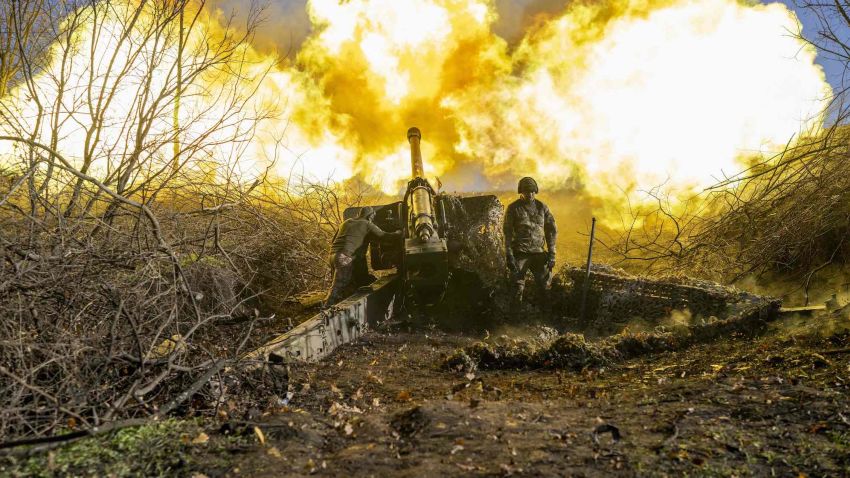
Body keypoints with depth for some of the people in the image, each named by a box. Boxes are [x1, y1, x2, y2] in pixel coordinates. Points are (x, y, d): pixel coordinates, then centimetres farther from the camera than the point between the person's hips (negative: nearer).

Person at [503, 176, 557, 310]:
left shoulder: (542, 207, 6)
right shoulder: (513, 208, -2)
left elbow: (551, 230, 8)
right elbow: (507, 233, -3)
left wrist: (551, 253, 1)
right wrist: (509, 255, -10)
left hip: (539, 253, 3)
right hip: (520, 254, -2)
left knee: (545, 286, 4)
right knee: (517, 288, -1)